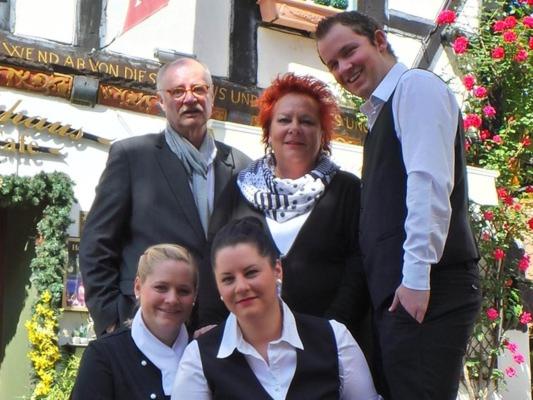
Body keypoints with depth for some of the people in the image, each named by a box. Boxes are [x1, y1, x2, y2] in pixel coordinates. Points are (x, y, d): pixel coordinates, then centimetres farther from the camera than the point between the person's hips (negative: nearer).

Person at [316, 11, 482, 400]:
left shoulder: (416, 85, -3)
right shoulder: (382, 111, 24)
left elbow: (429, 181, -15)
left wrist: (416, 276, -20)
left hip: (428, 290, -9)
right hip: (397, 291, 9)